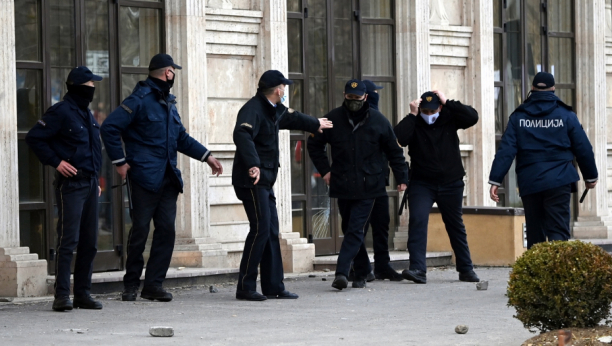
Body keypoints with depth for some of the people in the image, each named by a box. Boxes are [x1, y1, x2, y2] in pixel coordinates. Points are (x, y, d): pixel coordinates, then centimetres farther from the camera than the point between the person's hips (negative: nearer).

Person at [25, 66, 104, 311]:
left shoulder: (87, 114, 18)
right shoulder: (61, 112, -8)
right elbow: (34, 138, -11)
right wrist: (56, 161, -14)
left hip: (89, 183, 8)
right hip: (70, 183, -8)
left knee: (89, 243, 8)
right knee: (68, 240, -10)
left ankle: (82, 293, 13)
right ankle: (62, 295, -10)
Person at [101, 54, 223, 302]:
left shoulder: (169, 103, 19)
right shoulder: (140, 100, -8)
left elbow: (181, 137, 29)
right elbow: (110, 128, -13)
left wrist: (206, 156, 22)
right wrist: (119, 162, -13)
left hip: (168, 178, 7)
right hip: (144, 177, -7)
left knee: (166, 229, 1)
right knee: (140, 229, -3)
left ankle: (154, 284, 6)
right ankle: (131, 284, 8)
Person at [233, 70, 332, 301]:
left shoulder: (274, 110, 18)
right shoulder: (253, 109, -15)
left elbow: (292, 118, 40)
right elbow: (242, 135, -33)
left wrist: (315, 124, 55)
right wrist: (253, 164, -44)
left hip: (265, 181, 10)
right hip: (253, 180, -10)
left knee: (271, 232, 8)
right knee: (261, 229, -14)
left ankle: (274, 287, 10)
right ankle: (245, 288, -11)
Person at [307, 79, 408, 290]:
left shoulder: (378, 121, 1)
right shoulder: (333, 119, 3)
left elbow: (394, 151, 10)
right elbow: (314, 145, 16)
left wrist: (402, 178, 8)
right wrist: (324, 169, 7)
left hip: (368, 187, -3)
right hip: (342, 186, 3)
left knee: (356, 230, -12)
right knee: (350, 230, 9)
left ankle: (341, 272, -21)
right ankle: (362, 272, 21)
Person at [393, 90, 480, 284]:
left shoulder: (449, 118, -1)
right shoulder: (414, 124, -5)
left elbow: (472, 117, -16)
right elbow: (398, 138, -22)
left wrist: (448, 103, -20)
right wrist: (412, 115, -22)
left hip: (451, 183, 2)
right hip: (421, 183, -2)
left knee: (456, 226, 13)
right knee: (417, 221, -19)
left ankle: (466, 269, 24)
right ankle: (418, 269, -24)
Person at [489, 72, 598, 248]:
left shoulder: (518, 116, 5)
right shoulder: (566, 115, 2)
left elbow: (506, 151, -3)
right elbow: (583, 148, 4)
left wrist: (495, 180, -4)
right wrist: (591, 176, 17)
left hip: (529, 183, 2)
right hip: (558, 181, -2)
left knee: (535, 233, 12)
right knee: (558, 232, -8)